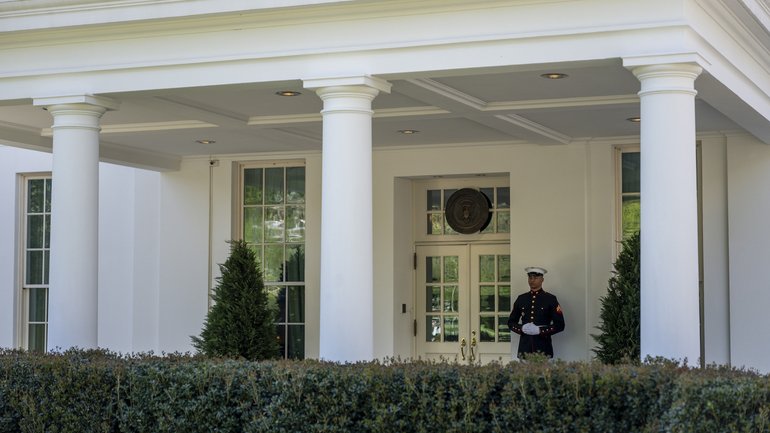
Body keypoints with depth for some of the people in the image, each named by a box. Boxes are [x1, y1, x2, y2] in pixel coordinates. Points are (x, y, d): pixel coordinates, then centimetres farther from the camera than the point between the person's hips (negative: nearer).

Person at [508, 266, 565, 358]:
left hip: (543, 348, -3)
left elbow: (560, 325, -1)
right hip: (524, 347, 3)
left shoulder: (550, 299, 3)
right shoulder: (521, 299, 12)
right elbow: (511, 322, 16)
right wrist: (522, 328, -6)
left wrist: (540, 330, -13)